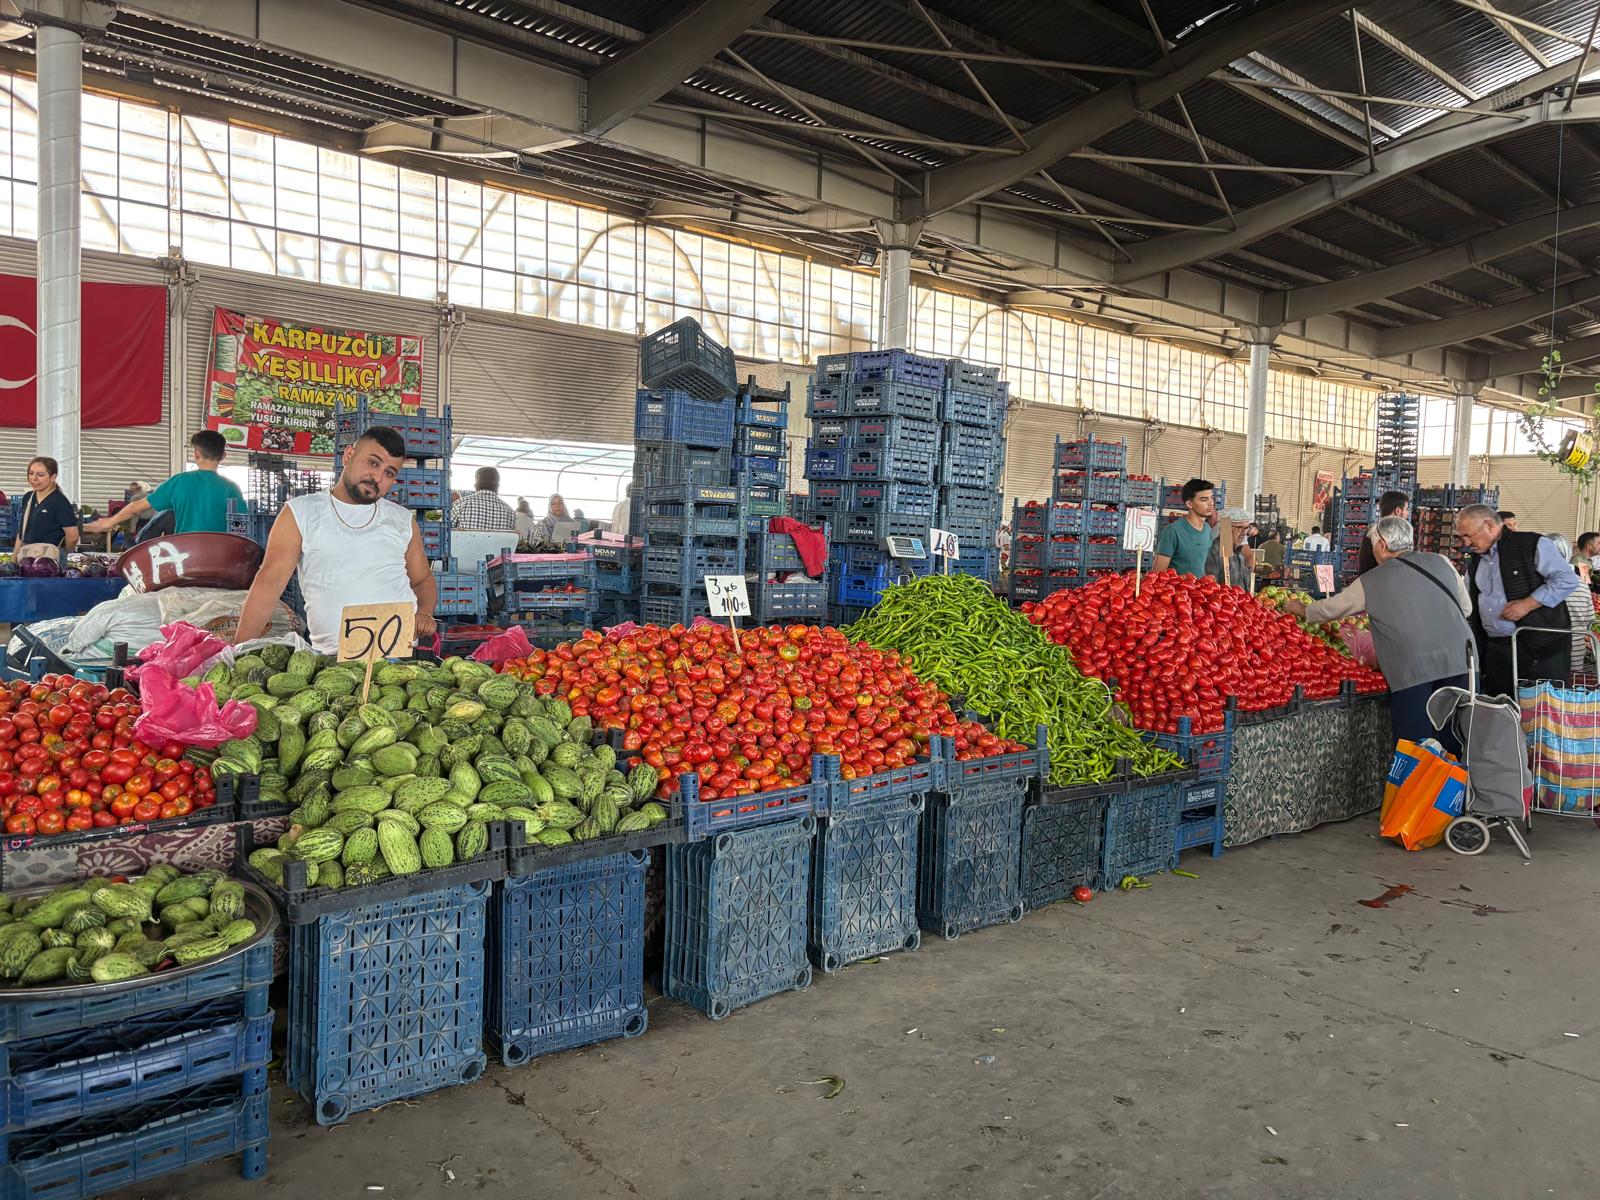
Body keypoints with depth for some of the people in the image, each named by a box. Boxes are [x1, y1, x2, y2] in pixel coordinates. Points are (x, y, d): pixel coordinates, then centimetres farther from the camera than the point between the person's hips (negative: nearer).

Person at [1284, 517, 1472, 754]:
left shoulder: (1370, 583, 4)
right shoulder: (1441, 562, 11)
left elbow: (1332, 608, 18)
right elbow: (1466, 607, 17)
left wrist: (1303, 610, 36)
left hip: (1412, 670, -3)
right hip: (1460, 662, 3)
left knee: (1415, 751, 3)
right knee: (1456, 747, 10)